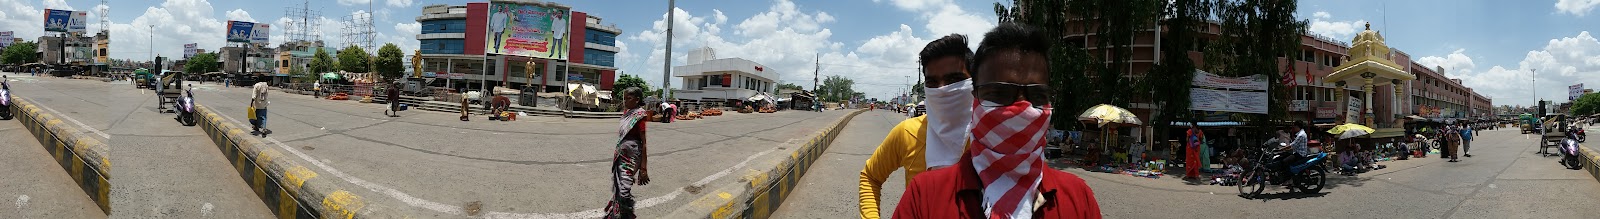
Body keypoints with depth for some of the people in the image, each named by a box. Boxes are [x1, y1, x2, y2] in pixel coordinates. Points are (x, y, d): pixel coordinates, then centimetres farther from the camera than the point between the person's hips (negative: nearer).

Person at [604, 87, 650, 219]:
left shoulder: (640, 116, -14)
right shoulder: (629, 114, 9)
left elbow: (644, 143, -16)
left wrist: (643, 168, -20)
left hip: (631, 158, -8)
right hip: (621, 156, 8)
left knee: (624, 191, -10)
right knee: (618, 188, 14)